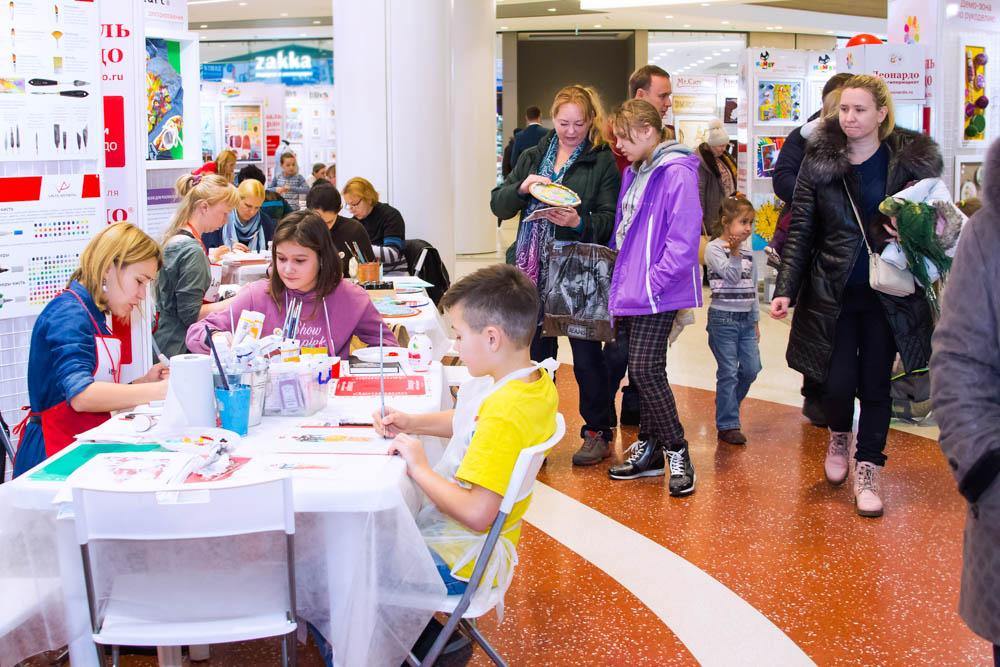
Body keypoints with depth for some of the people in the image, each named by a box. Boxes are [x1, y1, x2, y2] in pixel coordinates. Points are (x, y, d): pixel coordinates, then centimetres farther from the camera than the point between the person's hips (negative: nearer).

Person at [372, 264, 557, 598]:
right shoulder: (537, 379, -2)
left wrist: (419, 467, -22)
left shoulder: (504, 413, -31)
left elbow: (477, 513, -34)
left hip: (456, 560, -10)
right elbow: (470, 422, 17)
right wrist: (412, 424, 5)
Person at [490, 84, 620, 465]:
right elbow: (498, 205, 6)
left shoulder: (603, 162, 0)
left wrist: (580, 223, -26)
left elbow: (609, 220, -7)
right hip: (533, 270, 4)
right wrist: (522, 188, -13)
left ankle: (598, 433, 16)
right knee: (536, 351, 11)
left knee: (586, 352, 3)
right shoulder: (533, 157, 13)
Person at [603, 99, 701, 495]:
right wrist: (623, 281, 13)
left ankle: (677, 452, 3)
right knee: (639, 370, 13)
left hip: (657, 294, -9)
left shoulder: (677, 173, -14)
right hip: (631, 292, 9)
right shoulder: (634, 173, 14)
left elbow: (683, 240, -20)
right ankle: (649, 450, 24)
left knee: (646, 369, -12)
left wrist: (652, 281, -19)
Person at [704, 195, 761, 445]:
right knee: (728, 372, -4)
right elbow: (730, 276, -18)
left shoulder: (748, 253, 11)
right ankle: (727, 425, 4)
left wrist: (755, 321, 17)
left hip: (746, 319, 6)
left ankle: (727, 407, 28)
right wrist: (734, 251, -26)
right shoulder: (714, 249, -8)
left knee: (751, 368, 5)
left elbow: (752, 288, 17)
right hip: (723, 318, -6)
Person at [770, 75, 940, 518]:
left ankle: (868, 471, 21)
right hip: (832, 294, 0)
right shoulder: (819, 162, -3)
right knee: (838, 383, -3)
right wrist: (785, 290, -8)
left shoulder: (913, 159, -3)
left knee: (875, 385, 6)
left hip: (887, 294, 0)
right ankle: (839, 436, 32)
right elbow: (800, 232, -1)